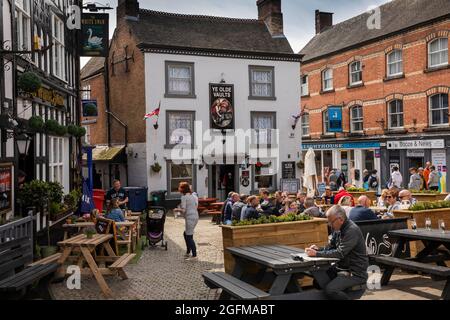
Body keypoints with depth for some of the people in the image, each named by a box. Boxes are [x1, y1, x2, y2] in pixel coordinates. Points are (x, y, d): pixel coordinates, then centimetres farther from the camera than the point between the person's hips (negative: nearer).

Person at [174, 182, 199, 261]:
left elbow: (183, 210, -13)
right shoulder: (194, 196, 14)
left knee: (189, 236, -3)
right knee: (185, 234, 20)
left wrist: (177, 209, 7)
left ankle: (194, 256, -3)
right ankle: (188, 253, 26)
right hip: (196, 216, 9)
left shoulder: (184, 197, -9)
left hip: (190, 217, -9)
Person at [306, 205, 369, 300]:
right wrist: (318, 249, -6)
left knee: (330, 290, -25)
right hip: (342, 267, 9)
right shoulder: (337, 229, 6)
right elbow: (331, 247, 14)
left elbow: (340, 253, -26)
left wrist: (317, 254, -24)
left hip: (356, 273, -9)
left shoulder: (352, 230, -21)